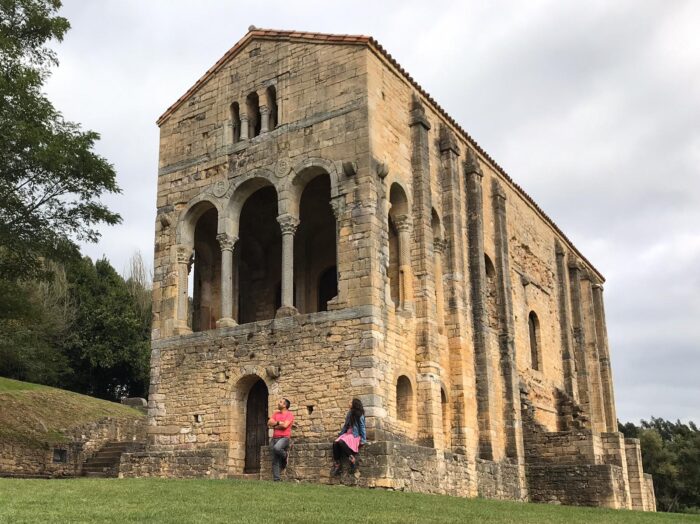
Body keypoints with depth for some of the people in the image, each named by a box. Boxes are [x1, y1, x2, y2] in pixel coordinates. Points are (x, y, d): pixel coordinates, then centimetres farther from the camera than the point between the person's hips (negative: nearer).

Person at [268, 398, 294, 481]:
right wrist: (279, 422, -5)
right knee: (275, 460, 0)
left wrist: (275, 425, -2)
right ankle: (276, 479, 3)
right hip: (274, 438, 6)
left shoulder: (289, 414, -1)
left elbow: (285, 425, -15)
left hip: (284, 438, -6)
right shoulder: (276, 413, 17)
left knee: (277, 448, -36)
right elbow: (269, 423, 5)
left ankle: (285, 455, -4)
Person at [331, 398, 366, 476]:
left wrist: (363, 440, -10)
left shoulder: (359, 415, -3)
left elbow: (362, 427, -5)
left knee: (342, 442, -34)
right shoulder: (350, 414, 17)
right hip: (347, 434, 7)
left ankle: (353, 460, -22)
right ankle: (337, 466, -22)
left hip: (355, 435, -7)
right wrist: (340, 434, 10)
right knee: (335, 443, -22)